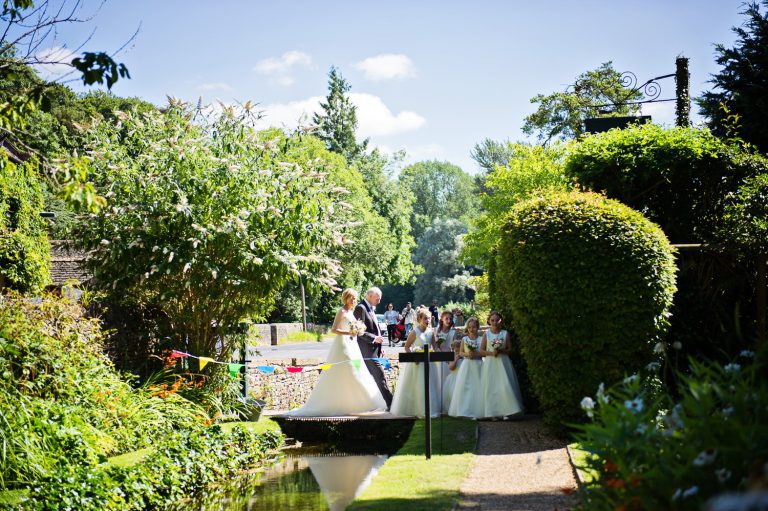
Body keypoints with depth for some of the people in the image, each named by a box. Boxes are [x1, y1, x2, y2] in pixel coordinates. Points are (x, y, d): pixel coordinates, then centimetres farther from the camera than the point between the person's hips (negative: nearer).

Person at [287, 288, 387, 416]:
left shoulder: (350, 312, 15)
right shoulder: (342, 311, -10)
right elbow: (334, 329, -16)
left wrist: (357, 329, 6)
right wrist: (349, 333, -24)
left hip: (351, 347, 9)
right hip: (343, 345, -9)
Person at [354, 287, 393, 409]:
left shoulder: (371, 309, 17)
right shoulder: (361, 308, -13)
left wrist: (379, 348, 18)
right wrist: (374, 338, -20)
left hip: (373, 350, 10)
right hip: (368, 350, -10)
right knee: (380, 376, -9)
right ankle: (390, 403, -9)